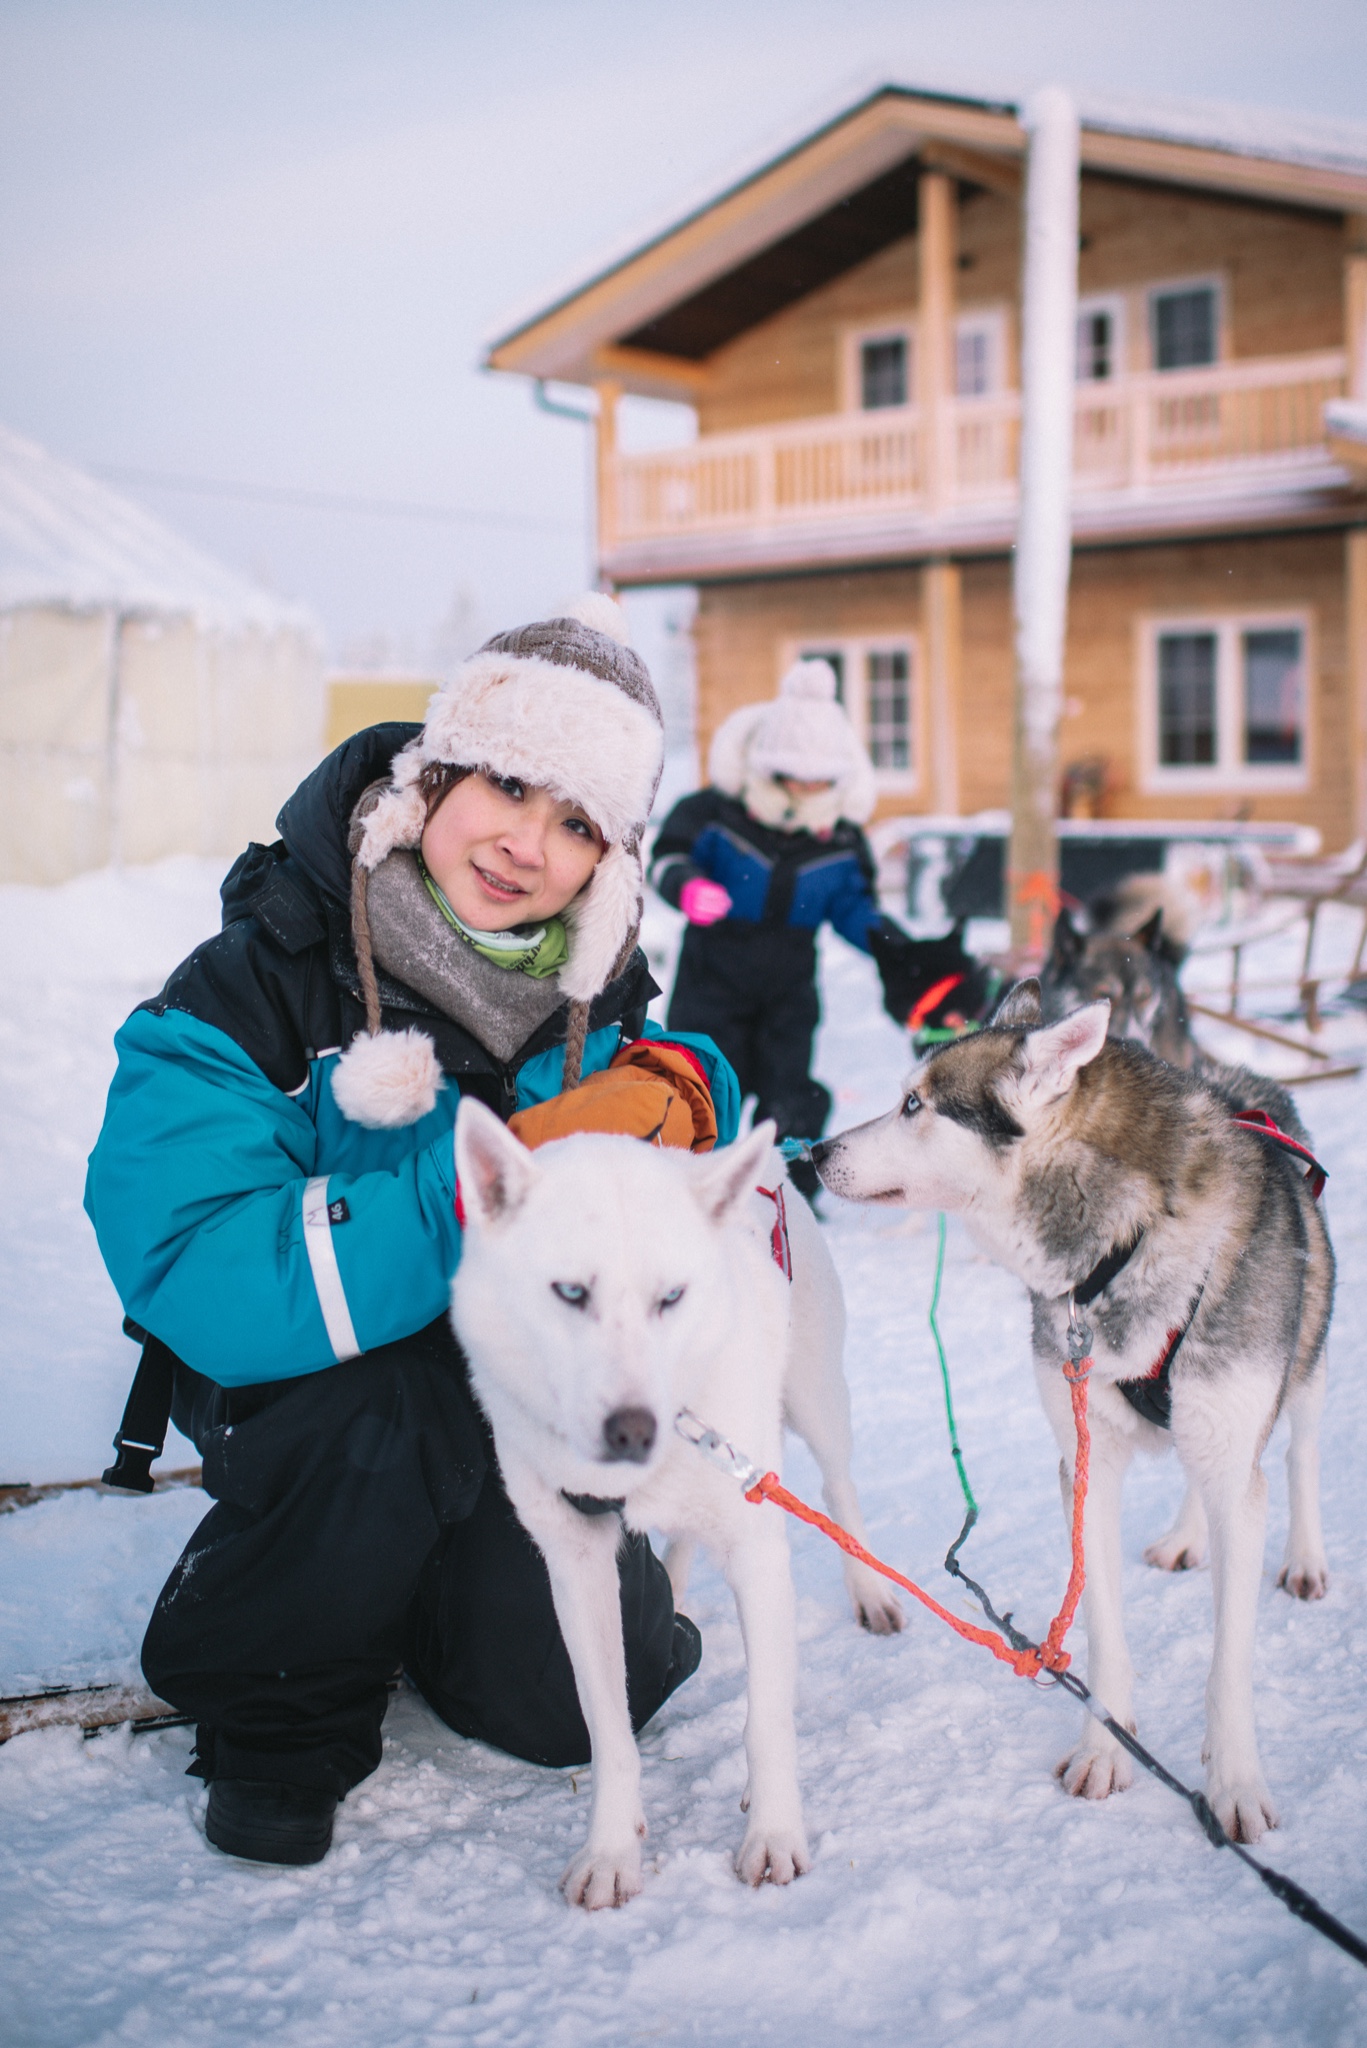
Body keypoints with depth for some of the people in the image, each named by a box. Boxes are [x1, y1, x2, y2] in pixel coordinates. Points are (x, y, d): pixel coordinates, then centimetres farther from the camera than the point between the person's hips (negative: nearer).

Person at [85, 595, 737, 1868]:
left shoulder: (591, 987, -11)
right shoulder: (252, 992, -27)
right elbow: (197, 1277, -38)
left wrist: (678, 1091, -21)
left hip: (517, 1377, 5)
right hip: (288, 1376, -4)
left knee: (573, 1698, -4)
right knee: (377, 1414, -38)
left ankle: (420, 1583, 30)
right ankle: (275, 1705, -7)